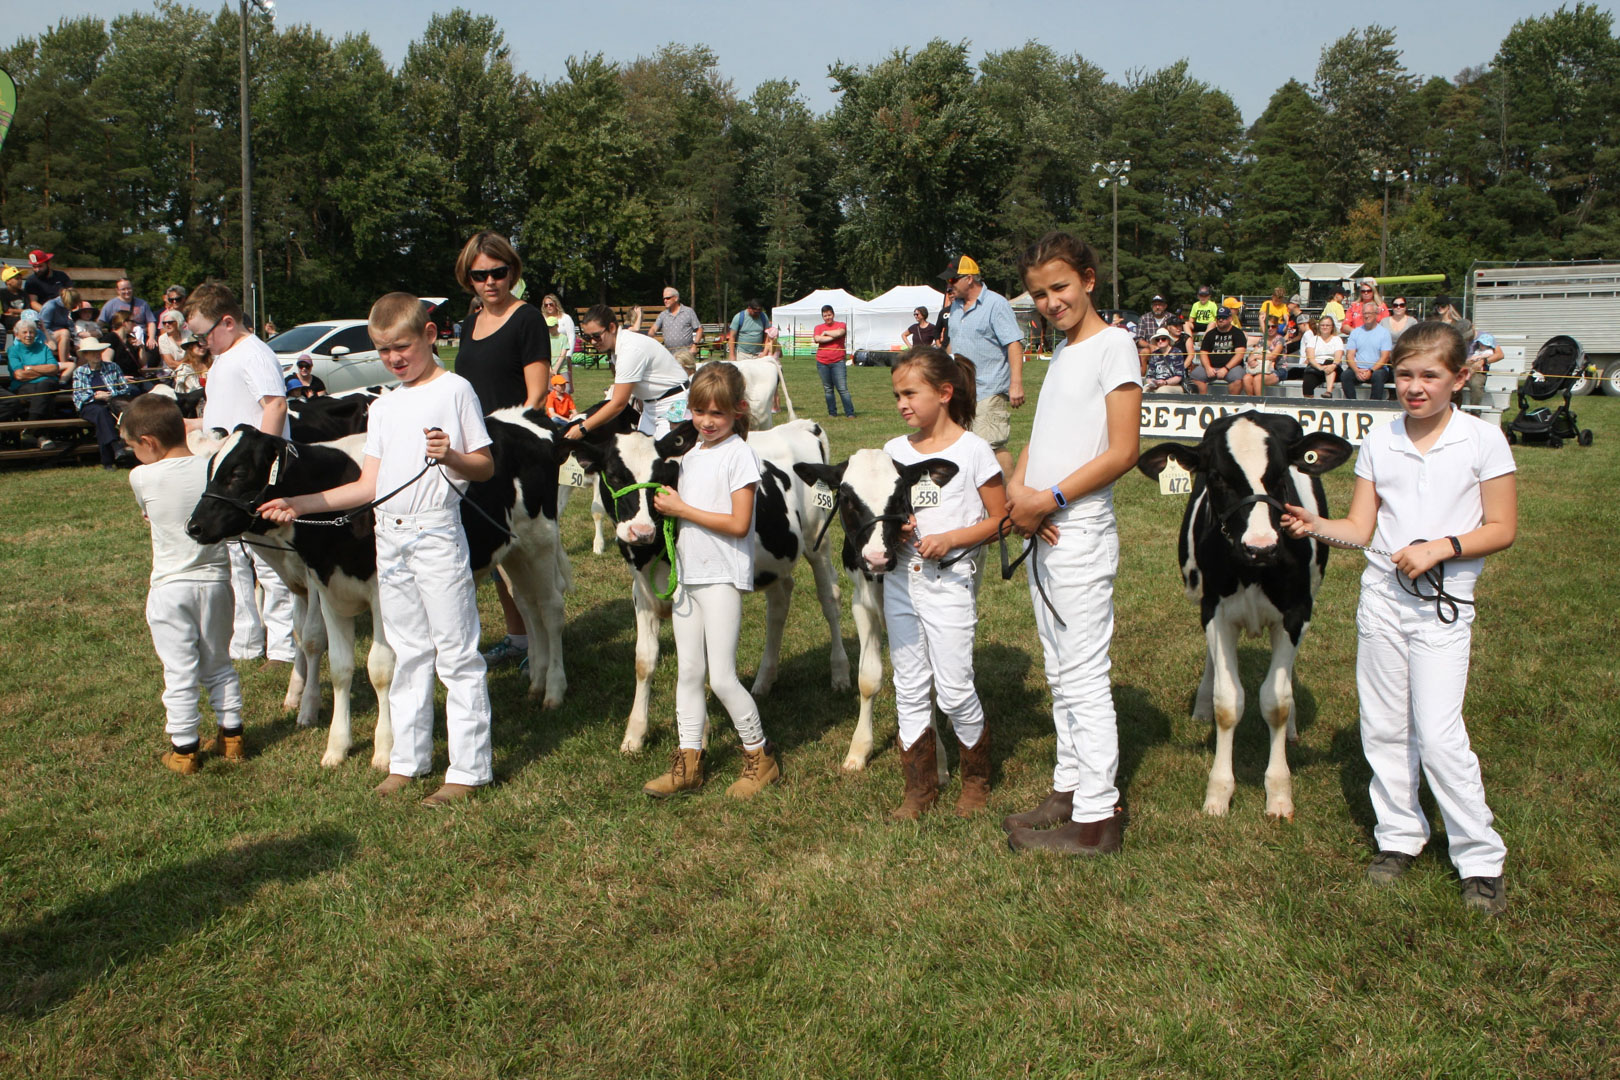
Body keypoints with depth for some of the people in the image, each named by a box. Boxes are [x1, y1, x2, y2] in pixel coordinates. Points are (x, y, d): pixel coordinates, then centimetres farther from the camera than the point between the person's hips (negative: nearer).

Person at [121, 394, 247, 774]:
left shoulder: (143, 477, -12)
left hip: (169, 588, -3)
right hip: (216, 581, 3)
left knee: (178, 672, 5)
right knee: (218, 664, 18)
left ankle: (184, 749, 13)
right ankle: (231, 736, 25)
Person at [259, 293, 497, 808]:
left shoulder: (455, 390, -4)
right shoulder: (383, 407, 14)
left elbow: (485, 466, -5)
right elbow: (368, 485, 11)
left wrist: (451, 455, -25)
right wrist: (299, 504, 6)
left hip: (437, 533, -7)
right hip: (389, 537, 7)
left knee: (456, 653, -2)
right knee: (408, 652, 14)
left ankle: (469, 768, 5)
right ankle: (409, 758, 25)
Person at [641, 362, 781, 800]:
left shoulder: (738, 455, -11)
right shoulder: (691, 456, 13)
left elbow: (738, 523, -17)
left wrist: (682, 509, -15)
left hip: (722, 578, -7)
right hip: (686, 574, 7)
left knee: (722, 677, -5)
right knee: (688, 671, 10)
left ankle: (761, 757, 12)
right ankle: (688, 763, 18)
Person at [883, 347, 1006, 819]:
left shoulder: (973, 450, -8)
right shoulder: (894, 450, 6)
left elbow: (999, 519, -6)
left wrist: (949, 539, -18)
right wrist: (891, 527, -7)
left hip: (950, 581, -5)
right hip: (900, 580, 5)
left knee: (954, 690, -2)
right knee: (909, 689, 10)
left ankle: (976, 779, 22)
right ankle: (920, 788, 22)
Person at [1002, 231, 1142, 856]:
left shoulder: (1113, 345, -10)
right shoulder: (1061, 349, 15)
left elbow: (1123, 452, -16)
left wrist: (1048, 498, -17)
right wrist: (1017, 487, -3)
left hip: (1080, 535, -9)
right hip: (1040, 532, 9)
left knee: (1084, 677, -5)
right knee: (1060, 675, 15)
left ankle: (1095, 820, 3)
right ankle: (1069, 789, 27)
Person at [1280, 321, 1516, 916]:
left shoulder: (1483, 440, -5)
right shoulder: (1379, 442, 3)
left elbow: (1501, 528, -3)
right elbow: (1361, 528, 3)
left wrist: (1440, 547, -18)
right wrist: (1313, 525, -16)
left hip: (1443, 604, -4)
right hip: (1380, 593, 4)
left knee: (1438, 733, -7)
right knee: (1383, 726, 9)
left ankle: (1481, 859, 8)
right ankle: (1400, 835, 26)